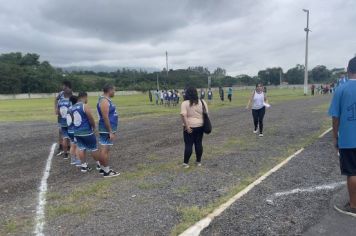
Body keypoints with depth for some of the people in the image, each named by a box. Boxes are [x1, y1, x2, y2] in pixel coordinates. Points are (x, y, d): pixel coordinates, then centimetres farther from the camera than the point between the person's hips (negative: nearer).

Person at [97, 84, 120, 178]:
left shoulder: (107, 100, 14)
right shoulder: (104, 101, -18)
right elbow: (105, 118, -23)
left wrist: (112, 130, 23)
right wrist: (110, 132, -23)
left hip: (108, 129, 10)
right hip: (107, 129, -10)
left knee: (104, 148, 16)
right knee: (105, 149, -4)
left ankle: (102, 166, 27)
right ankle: (106, 171, 3)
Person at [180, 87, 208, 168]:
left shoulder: (185, 103, -8)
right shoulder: (202, 102, 4)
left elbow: (183, 115, -19)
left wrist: (187, 126, -16)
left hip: (190, 127, -3)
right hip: (200, 126, 3)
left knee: (188, 145, 2)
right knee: (199, 143, 12)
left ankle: (186, 163, 7)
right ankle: (199, 161, 21)